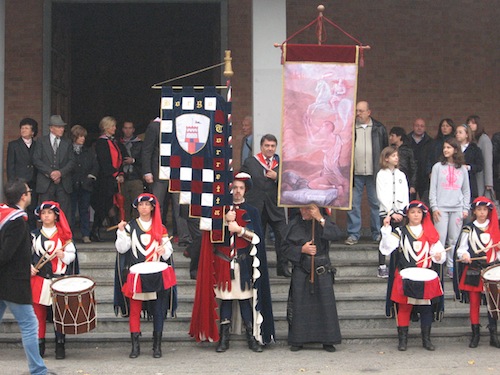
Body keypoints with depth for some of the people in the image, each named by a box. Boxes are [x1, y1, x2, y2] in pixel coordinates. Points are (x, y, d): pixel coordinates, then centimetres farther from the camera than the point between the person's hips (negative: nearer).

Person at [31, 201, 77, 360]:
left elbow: (72, 254, 5)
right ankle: (40, 345, 11)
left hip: (59, 280, -1)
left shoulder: (64, 235, 6)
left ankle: (60, 346, 7)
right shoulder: (34, 235, 10)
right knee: (39, 312, 2)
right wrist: (30, 267, -6)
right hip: (39, 279, 1)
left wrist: (64, 255, -15)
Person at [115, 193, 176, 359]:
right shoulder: (130, 226, 7)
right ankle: (135, 345, 6)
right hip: (136, 274, 0)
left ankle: (157, 345, 9)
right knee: (134, 309, -1)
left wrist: (164, 250, -11)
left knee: (158, 310, 1)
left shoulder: (160, 228, 10)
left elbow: (168, 248, 10)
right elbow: (121, 248, -1)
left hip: (157, 275, 1)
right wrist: (121, 232, -13)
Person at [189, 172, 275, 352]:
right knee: (225, 299, 1)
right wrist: (225, 221, -11)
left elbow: (257, 238, 0)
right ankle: (223, 338, 7)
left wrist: (240, 230, -12)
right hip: (224, 263, 0)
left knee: (245, 299, -2)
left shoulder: (252, 212, 8)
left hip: (244, 263, 0)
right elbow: (211, 235, 1)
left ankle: (252, 337, 4)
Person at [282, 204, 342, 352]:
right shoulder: (294, 224, 2)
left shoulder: (323, 222, 1)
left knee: (325, 304, 0)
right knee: (300, 305, 2)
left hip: (322, 271, 0)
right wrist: (302, 249, -12)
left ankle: (327, 340, 8)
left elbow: (336, 234, -16)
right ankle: (298, 340, 11)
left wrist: (320, 219, -21)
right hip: (301, 271, 0)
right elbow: (286, 247, 3)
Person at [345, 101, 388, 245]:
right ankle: (353, 234, 8)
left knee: (376, 203, 4)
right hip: (355, 173, 0)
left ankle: (378, 233, 14)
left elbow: (386, 149, 10)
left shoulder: (378, 128, 6)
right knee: (353, 204, 1)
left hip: (374, 173, 0)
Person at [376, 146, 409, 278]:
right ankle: (382, 267, 0)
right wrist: (391, 212, -11)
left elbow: (405, 195, 7)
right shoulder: (381, 174, -1)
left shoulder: (401, 175, 11)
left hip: (399, 213, 3)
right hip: (386, 211, -3)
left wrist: (401, 212, -5)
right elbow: (381, 196, -6)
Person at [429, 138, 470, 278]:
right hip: (441, 208, -2)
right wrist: (434, 207, -5)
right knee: (440, 239, -6)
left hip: (457, 209, 2)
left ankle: (452, 267, 8)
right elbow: (433, 189, 3)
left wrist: (466, 208, 5)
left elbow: (466, 190, 14)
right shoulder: (438, 167, 6)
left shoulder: (462, 169, 12)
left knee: (454, 240, 2)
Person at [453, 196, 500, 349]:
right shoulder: (468, 229, 6)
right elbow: (461, 249, 1)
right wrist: (464, 255, -19)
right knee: (474, 302, 1)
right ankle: (475, 334, 9)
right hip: (473, 271, -1)